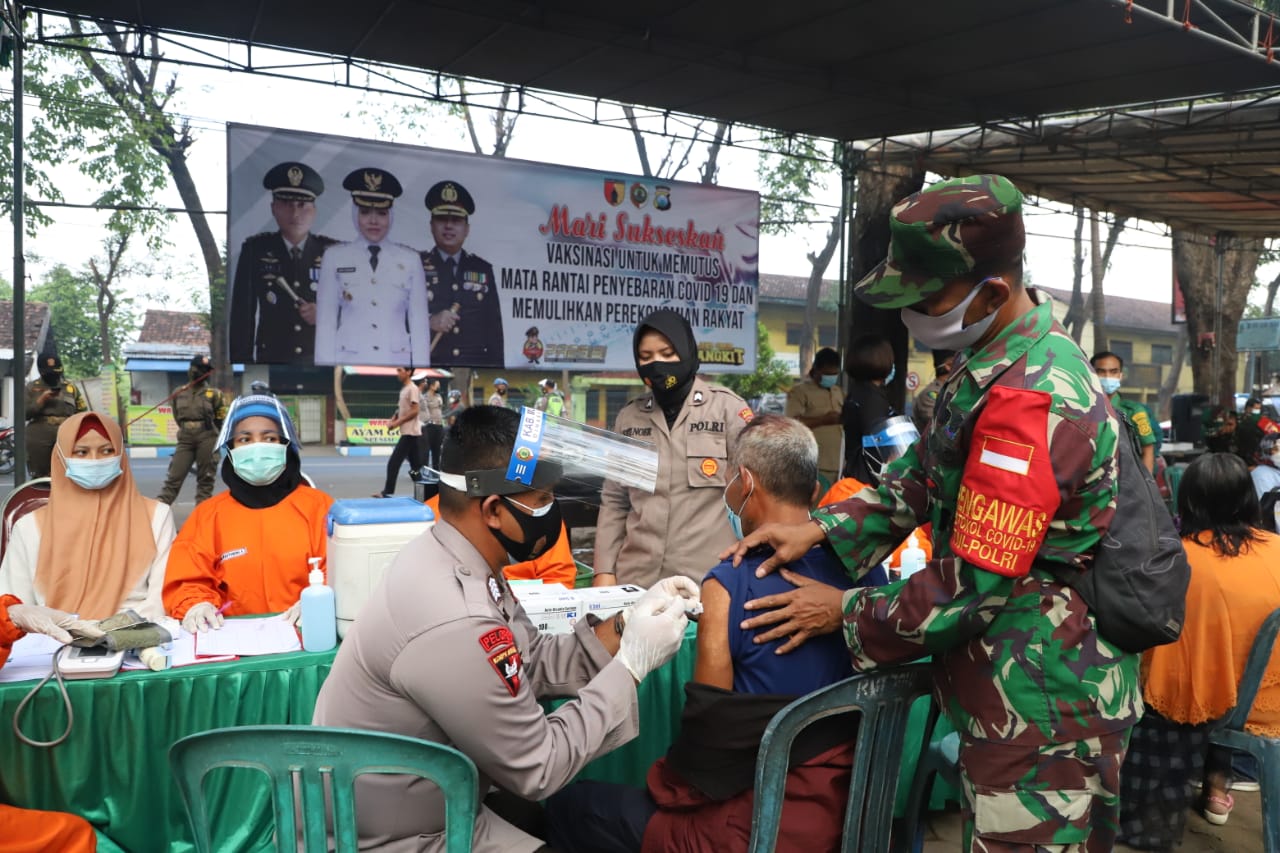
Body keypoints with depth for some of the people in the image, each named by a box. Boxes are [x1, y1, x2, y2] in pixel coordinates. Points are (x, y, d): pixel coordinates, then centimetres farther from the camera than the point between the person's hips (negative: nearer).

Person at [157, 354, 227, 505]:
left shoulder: (213, 394, -1)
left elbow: (221, 418, 8)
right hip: (185, 439, 2)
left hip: (207, 439, -2)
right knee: (174, 477, -2)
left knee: (205, 478, 3)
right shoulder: (178, 393, 8)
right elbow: (177, 417, 21)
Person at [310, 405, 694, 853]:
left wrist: (625, 625, -8)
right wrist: (632, 663, -18)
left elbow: (536, 664, 3)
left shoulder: (448, 558, -5)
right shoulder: (453, 625, -34)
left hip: (426, 804, 8)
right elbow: (539, 769, -23)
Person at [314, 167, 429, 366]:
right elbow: (325, 322, 4)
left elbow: (419, 323, 5)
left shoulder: (410, 260, 5)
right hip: (349, 363, 0)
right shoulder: (334, 257, 4)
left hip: (397, 366, 1)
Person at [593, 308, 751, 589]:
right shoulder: (628, 416, 9)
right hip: (635, 578, 3)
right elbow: (613, 502, 13)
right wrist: (604, 569, 5)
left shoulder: (727, 407, -1)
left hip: (709, 578, -3)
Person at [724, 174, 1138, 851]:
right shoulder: (993, 360, 6)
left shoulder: (1030, 403, -28)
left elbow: (972, 587, -25)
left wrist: (846, 613, -11)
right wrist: (822, 529, 0)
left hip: (1042, 712, -10)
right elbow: (923, 476, 12)